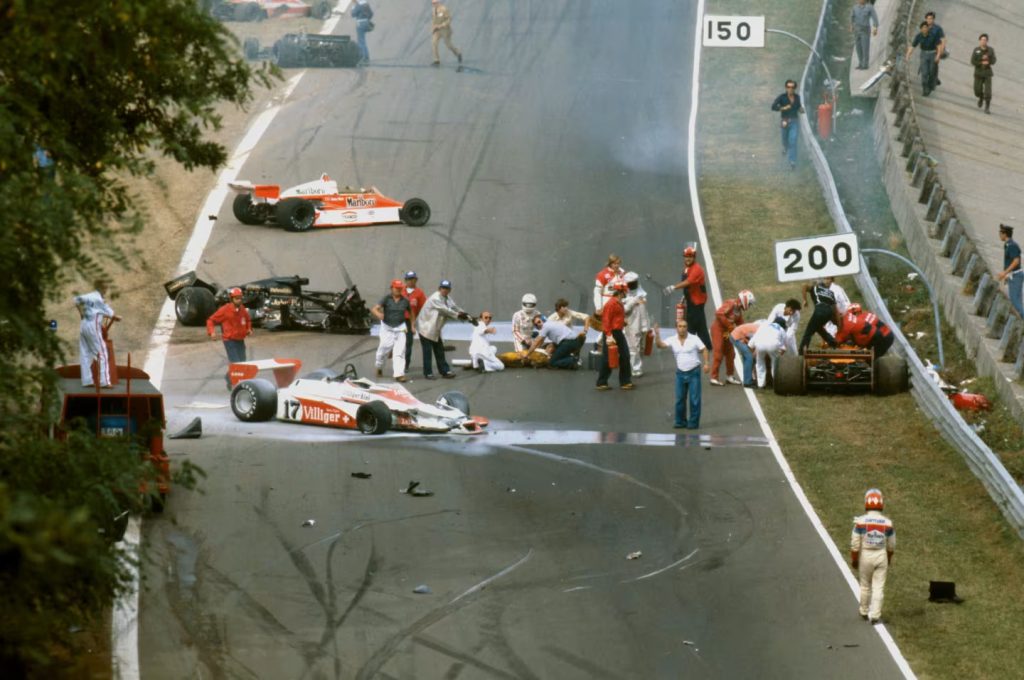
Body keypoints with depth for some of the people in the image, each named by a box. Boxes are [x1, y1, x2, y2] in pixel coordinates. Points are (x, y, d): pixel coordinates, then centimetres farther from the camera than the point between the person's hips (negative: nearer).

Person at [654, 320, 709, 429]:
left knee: (694, 399, -2)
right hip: (680, 373, 3)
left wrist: (706, 363, -14)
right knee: (680, 399, 6)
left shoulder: (694, 339, -6)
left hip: (693, 372, -3)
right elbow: (660, 345, -11)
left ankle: (693, 422, 4)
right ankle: (680, 421, 16)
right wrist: (657, 334, -28)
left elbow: (704, 349, -3)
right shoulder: (672, 340, 0)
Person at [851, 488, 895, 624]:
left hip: (865, 556, 0)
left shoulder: (861, 522, -16)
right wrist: (889, 559, 19)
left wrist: (853, 560, 3)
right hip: (881, 556, 0)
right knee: (878, 587, 7)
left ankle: (865, 613, 30)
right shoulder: (887, 523, -10)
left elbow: (855, 544, -11)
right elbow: (891, 545, 2)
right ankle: (875, 615, 5)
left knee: (865, 586, 17)